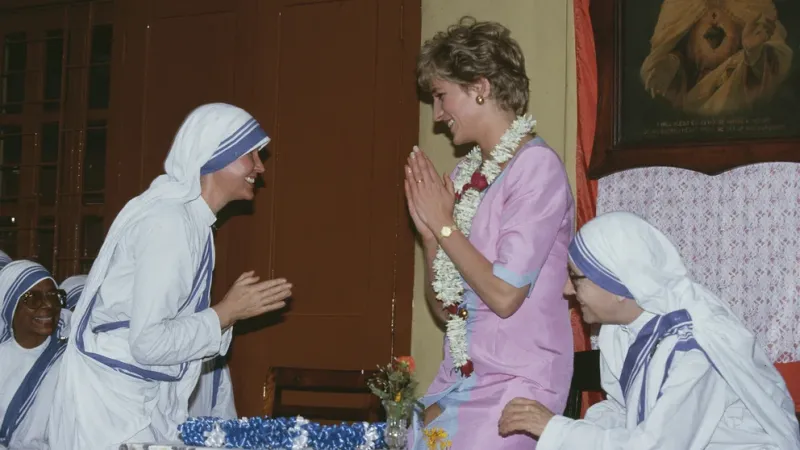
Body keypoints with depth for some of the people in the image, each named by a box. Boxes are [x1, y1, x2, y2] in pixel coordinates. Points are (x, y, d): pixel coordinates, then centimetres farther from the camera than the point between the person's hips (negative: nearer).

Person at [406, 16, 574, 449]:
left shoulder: (536, 166, -12)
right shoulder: (467, 173, 7)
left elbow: (504, 295, -19)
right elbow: (444, 308, 11)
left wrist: (445, 225, -9)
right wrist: (429, 231, -2)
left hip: (514, 383, -6)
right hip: (459, 377, 6)